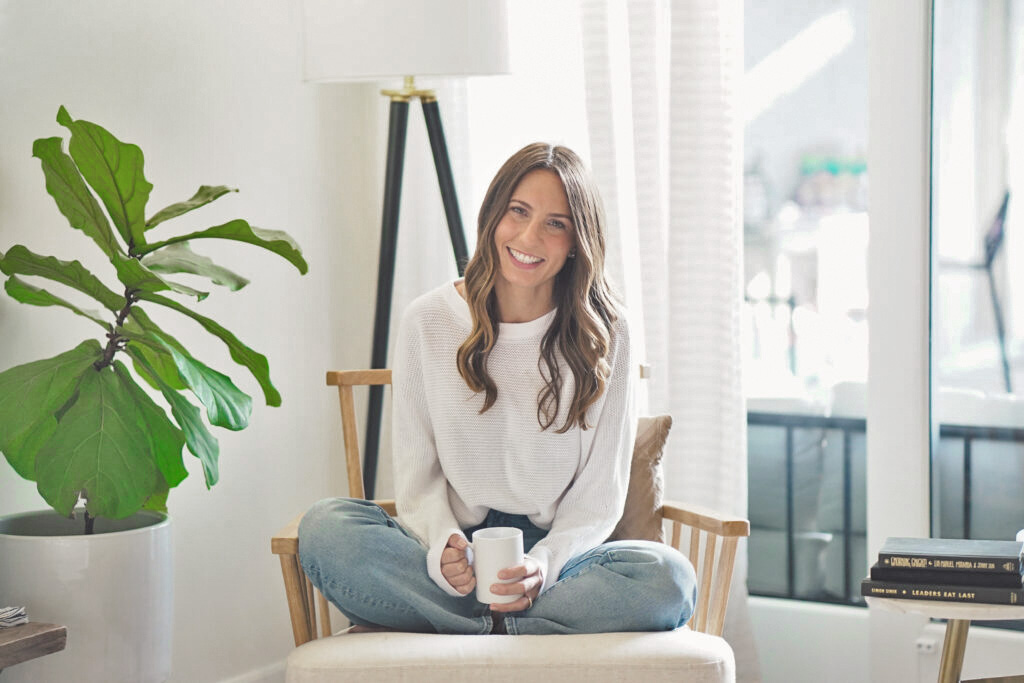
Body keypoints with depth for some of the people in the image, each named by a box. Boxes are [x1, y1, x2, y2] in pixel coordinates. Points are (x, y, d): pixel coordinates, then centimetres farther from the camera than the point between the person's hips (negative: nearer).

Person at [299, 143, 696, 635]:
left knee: (668, 580, -32)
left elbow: (600, 492, 1)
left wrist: (547, 562, -19)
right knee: (325, 526, -27)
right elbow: (417, 475, 4)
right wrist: (443, 546, -18)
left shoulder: (602, 334, 3)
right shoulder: (427, 322, 4)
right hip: (458, 550, 0)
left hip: (561, 553, 0)